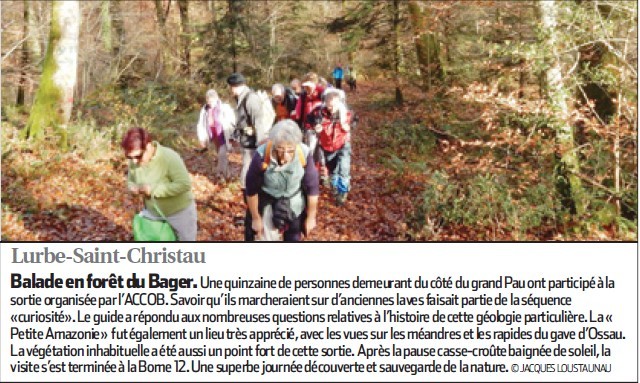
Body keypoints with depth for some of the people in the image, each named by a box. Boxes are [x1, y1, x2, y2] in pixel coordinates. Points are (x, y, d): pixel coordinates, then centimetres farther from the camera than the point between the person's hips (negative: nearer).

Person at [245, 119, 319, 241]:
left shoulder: (304, 154, -29)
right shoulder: (262, 156, -32)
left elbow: (312, 187, -13)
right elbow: (252, 190, -16)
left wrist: (311, 217, -3)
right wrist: (256, 218, -5)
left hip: (295, 203, 2)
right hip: (267, 201, -2)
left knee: (294, 238, 16)